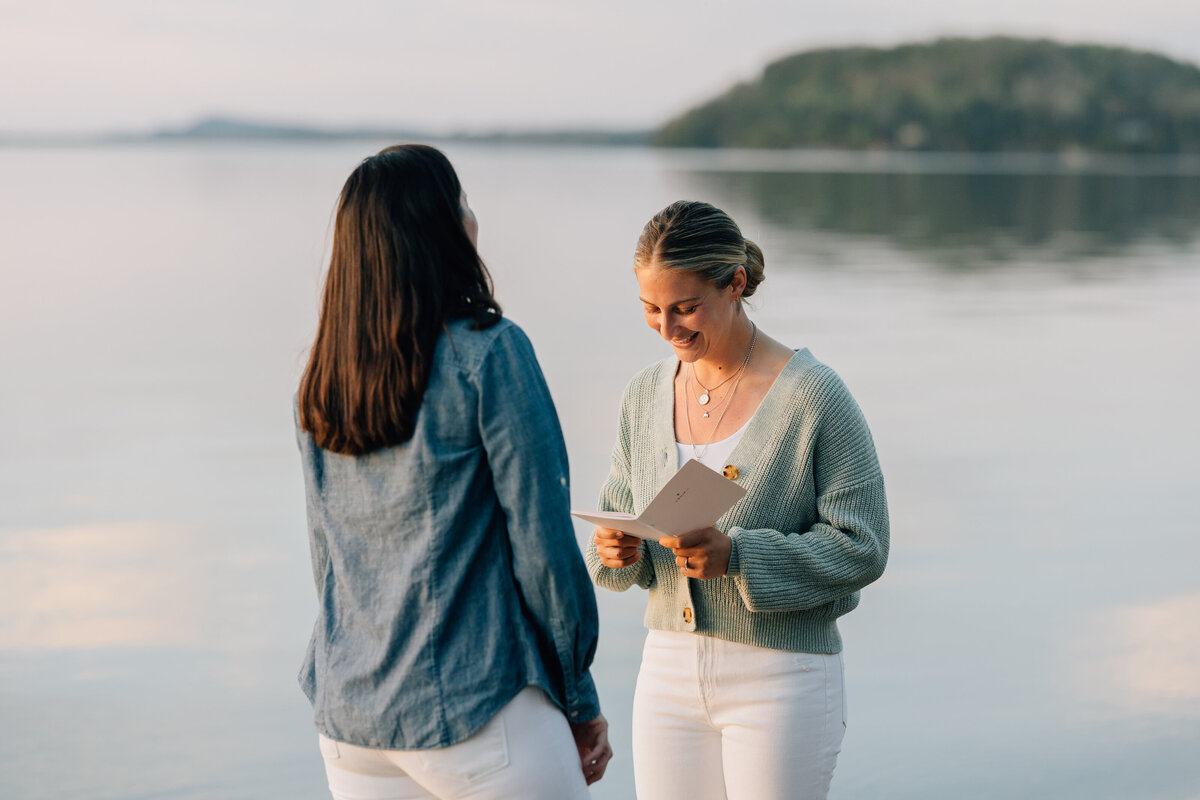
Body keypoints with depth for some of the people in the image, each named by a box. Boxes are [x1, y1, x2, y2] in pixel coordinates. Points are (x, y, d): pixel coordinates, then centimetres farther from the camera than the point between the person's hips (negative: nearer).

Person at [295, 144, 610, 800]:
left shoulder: (319, 384, 6)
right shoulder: (488, 354, -12)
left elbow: (325, 555, 14)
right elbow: (541, 544, -11)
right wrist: (580, 700, -1)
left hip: (348, 718, 7)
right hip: (473, 708, -6)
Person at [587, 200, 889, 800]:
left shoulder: (813, 395, -11)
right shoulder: (644, 395, 6)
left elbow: (863, 546, -11)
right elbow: (617, 513, 14)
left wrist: (737, 553, -23)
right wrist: (618, 551, -10)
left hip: (780, 680, -5)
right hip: (668, 671, 5)